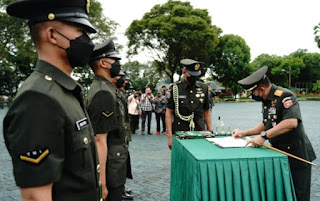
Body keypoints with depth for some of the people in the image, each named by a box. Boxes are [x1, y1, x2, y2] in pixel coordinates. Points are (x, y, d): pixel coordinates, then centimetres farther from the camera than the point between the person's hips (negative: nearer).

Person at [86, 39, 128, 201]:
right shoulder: (104, 93, -21)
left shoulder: (106, 89, 10)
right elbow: (99, 140, -25)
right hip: (110, 169, -10)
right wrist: (102, 183, -25)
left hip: (114, 166, 10)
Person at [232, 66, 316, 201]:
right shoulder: (266, 100, 11)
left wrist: (264, 136, -30)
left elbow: (291, 122, -32)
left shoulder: (285, 96, -18)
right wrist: (244, 133, 12)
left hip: (296, 155, -9)